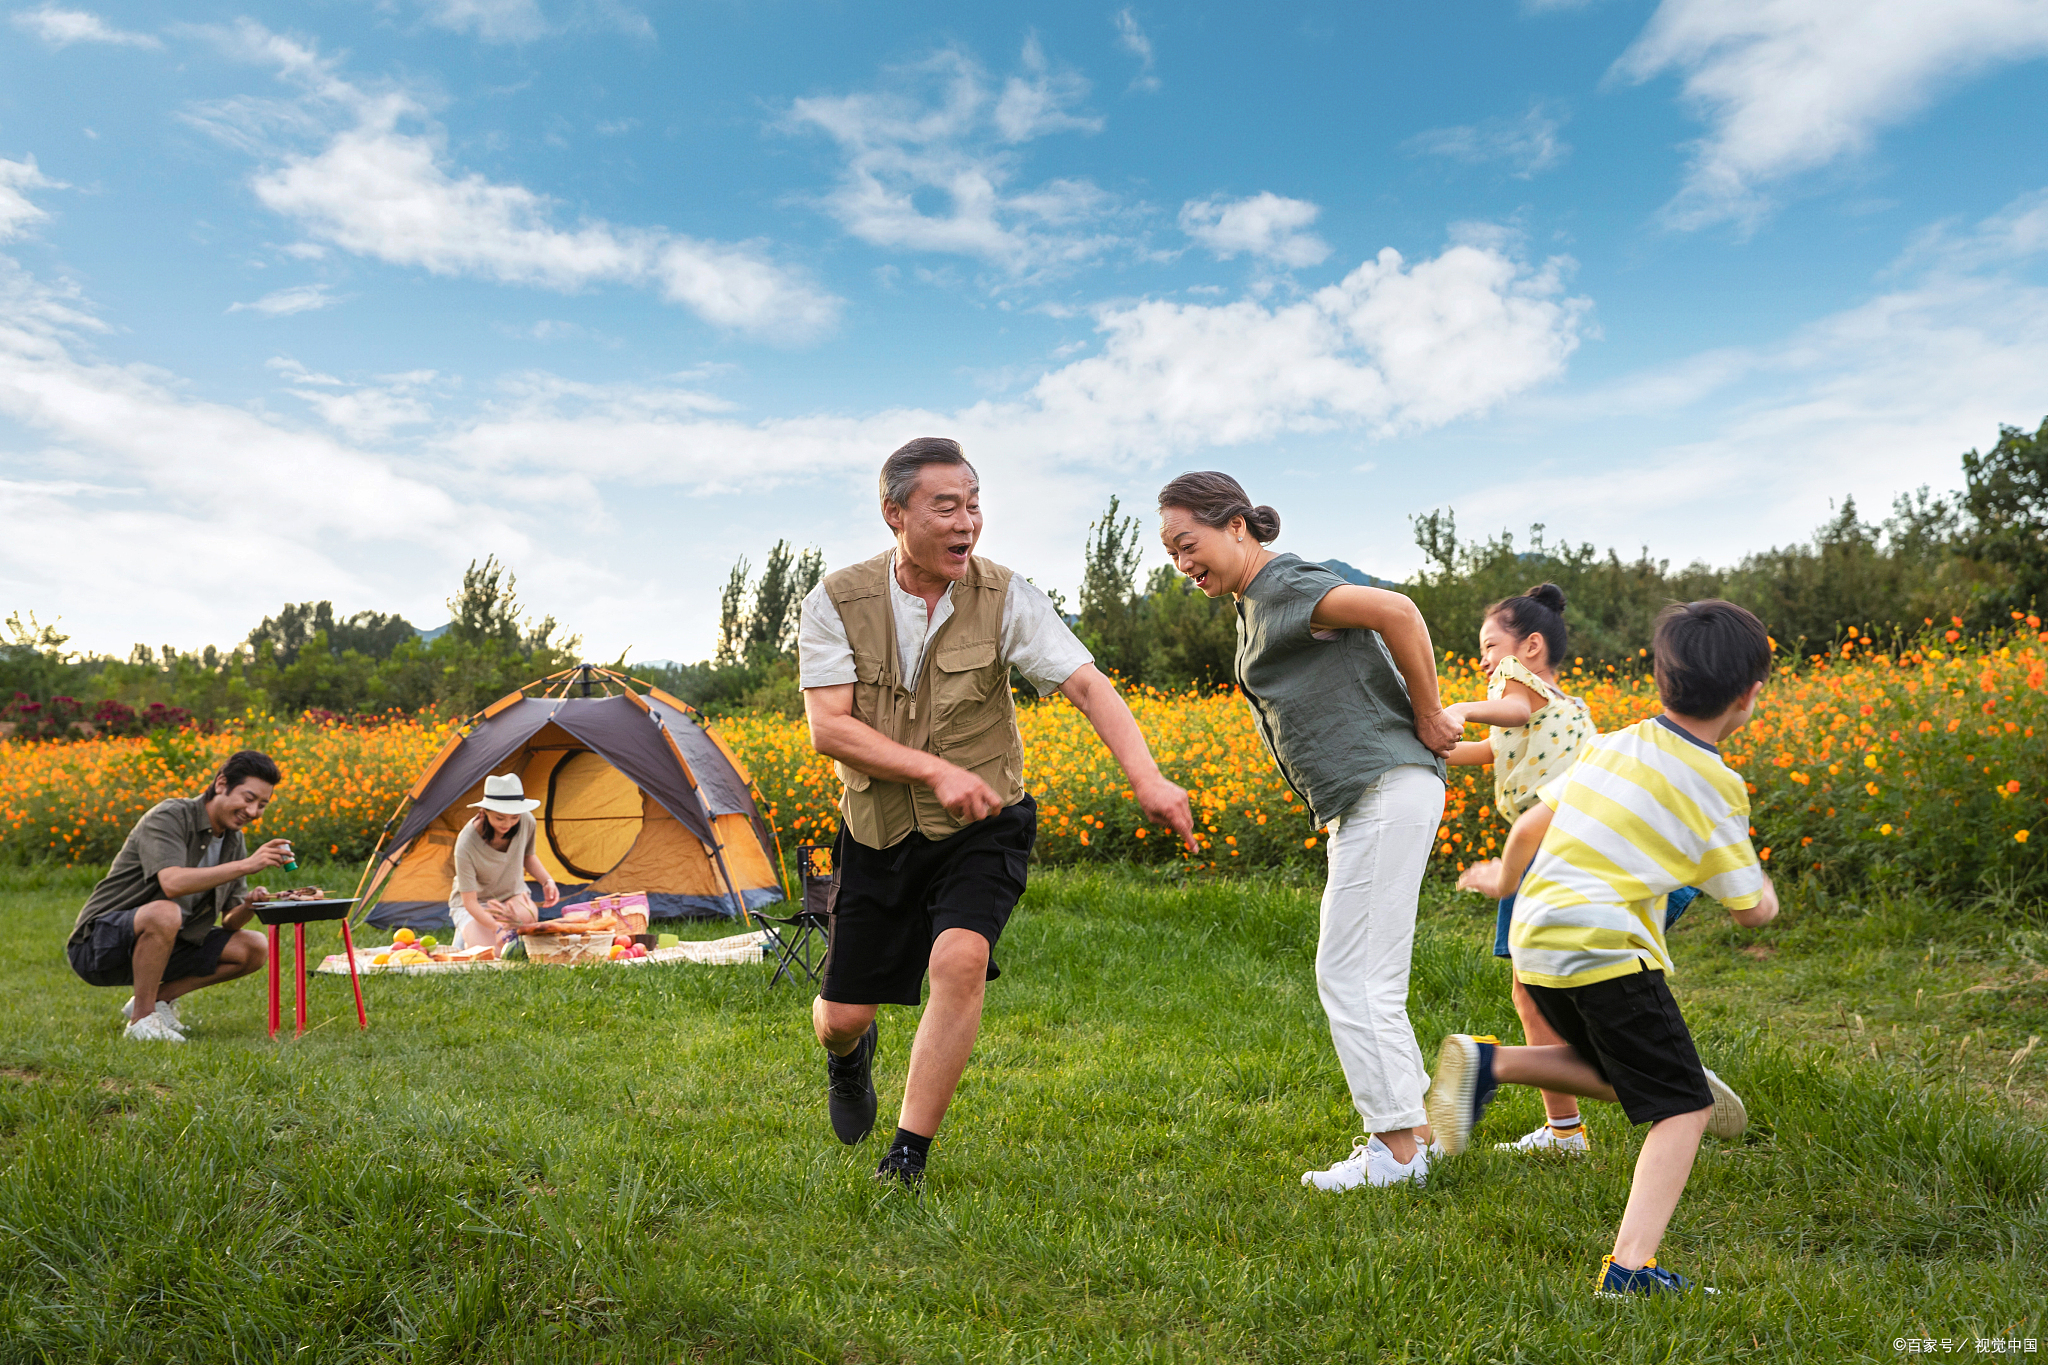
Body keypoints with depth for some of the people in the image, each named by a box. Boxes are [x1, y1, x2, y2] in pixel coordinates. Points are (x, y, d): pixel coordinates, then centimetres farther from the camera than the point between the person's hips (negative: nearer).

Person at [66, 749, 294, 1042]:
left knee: (255, 949, -5)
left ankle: (157, 998, 6)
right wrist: (247, 865, -38)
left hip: (164, 944, 7)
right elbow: (172, 883, -36)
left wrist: (248, 905, -17)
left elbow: (230, 923, 6)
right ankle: (141, 1019, -19)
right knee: (165, 913, -38)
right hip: (99, 946, -7)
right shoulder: (169, 816, -17)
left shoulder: (234, 840, 5)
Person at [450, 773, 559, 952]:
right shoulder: (466, 846, -32)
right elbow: (469, 901, -28)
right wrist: (497, 929, -42)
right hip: (476, 904, -3)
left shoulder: (526, 822, -19)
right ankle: (467, 932, 9)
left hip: (514, 897, 3)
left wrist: (547, 881, -11)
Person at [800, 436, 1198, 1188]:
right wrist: (936, 769, -28)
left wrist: (1147, 778, -37)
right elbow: (827, 727, -17)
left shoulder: (1006, 598, -12)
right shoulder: (835, 603, -11)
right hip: (880, 832, 1)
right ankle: (848, 1052, 48)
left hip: (979, 829, -1)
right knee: (843, 1012, 6)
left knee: (960, 960, -28)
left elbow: (1088, 685, -21)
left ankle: (907, 1157, -8)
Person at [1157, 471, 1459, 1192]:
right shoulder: (1255, 602, 19)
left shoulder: (1281, 588, -12)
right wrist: (1427, 713, 11)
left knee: (1351, 976, -6)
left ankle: (1397, 1147, 2)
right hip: (1365, 800, 10)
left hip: (1388, 792, -10)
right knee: (1366, 978, 14)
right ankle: (1409, 1127, 22)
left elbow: (1398, 612, -26)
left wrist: (1428, 715, -16)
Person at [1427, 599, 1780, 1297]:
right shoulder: (1716, 787, -4)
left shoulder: (1612, 745, 12)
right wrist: (1757, 876, 27)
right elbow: (1753, 909, 4)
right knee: (1683, 1106, 2)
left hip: (1534, 942, 7)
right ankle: (1629, 1266, -13)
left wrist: (1506, 882, 38)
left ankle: (1489, 1062, 6)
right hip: (1604, 951, -7)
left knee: (1621, 1074, 25)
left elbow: (1529, 824, 19)